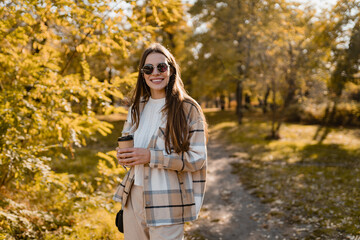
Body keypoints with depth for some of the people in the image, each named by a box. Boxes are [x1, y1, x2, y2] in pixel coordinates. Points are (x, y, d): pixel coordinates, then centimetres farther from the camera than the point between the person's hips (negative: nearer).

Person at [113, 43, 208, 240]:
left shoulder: (188, 109, -8)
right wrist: (123, 156, -4)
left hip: (166, 202, -5)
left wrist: (152, 157, -21)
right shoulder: (137, 107, 9)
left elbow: (197, 158, -11)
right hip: (133, 196, 5)